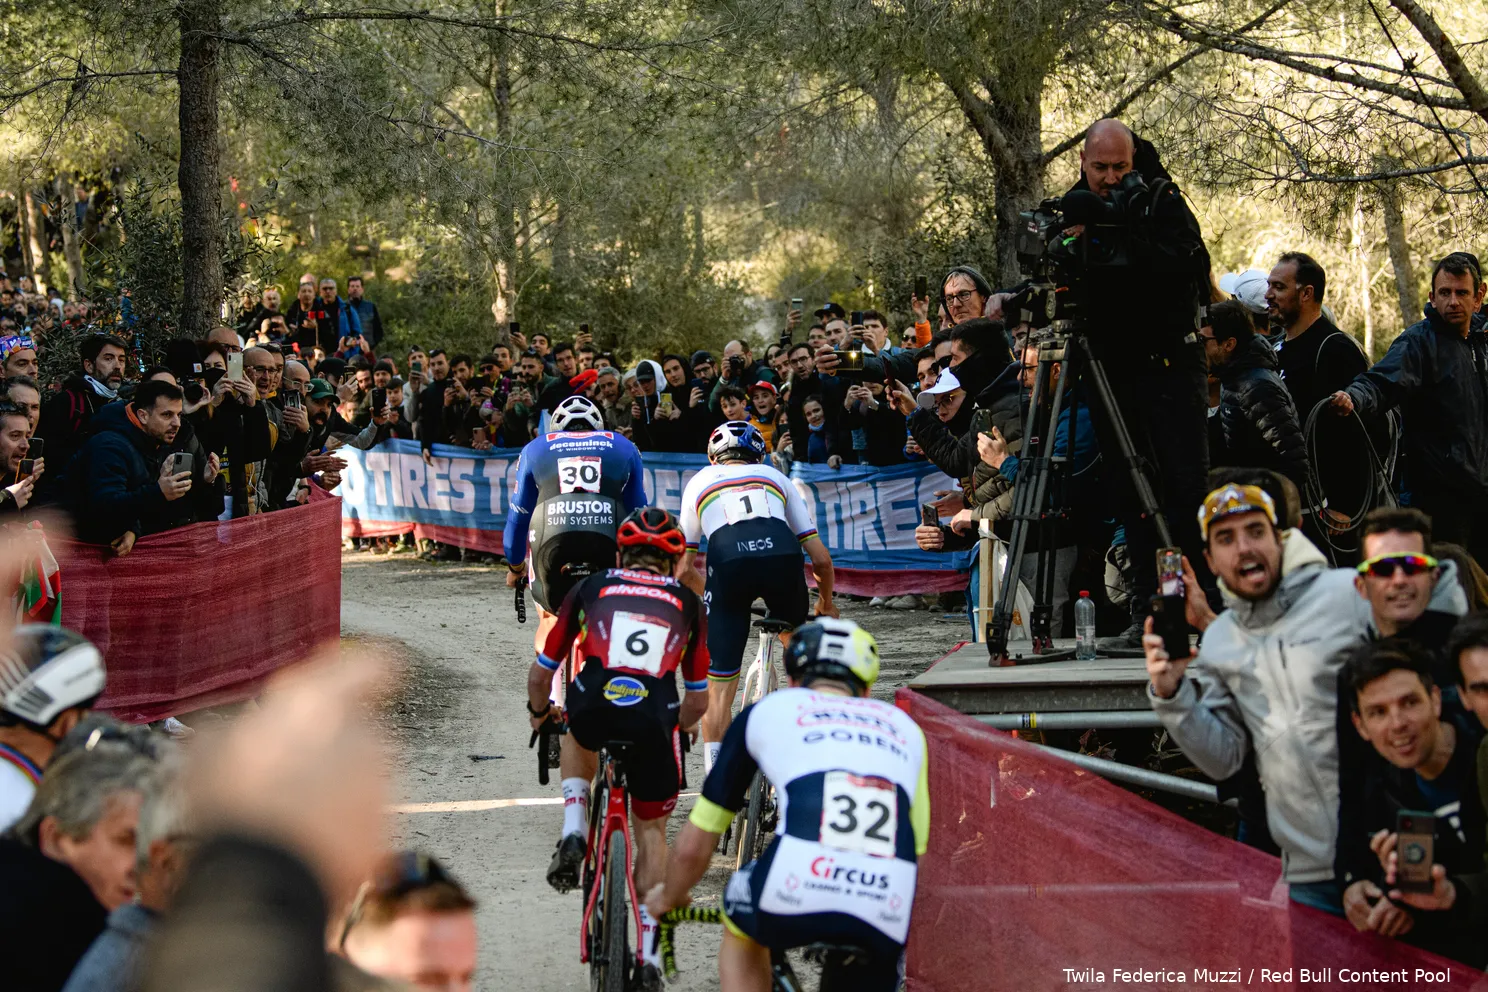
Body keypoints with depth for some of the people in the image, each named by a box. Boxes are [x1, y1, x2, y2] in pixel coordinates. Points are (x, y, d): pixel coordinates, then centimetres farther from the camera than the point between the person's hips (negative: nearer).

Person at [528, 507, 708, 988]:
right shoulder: (688, 602, 25)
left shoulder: (591, 589, 23)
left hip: (593, 708, 0)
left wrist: (538, 710, 50)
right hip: (654, 722, 1)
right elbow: (698, 701, 28)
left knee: (577, 738, 39)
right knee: (651, 828, 23)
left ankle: (573, 833, 17)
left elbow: (540, 675, 28)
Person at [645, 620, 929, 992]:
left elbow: (694, 847, 29)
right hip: (886, 917, 2)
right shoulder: (904, 727, 31)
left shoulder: (767, 710, 25)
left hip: (796, 893, -1)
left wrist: (669, 898, 51)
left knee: (744, 932, 33)